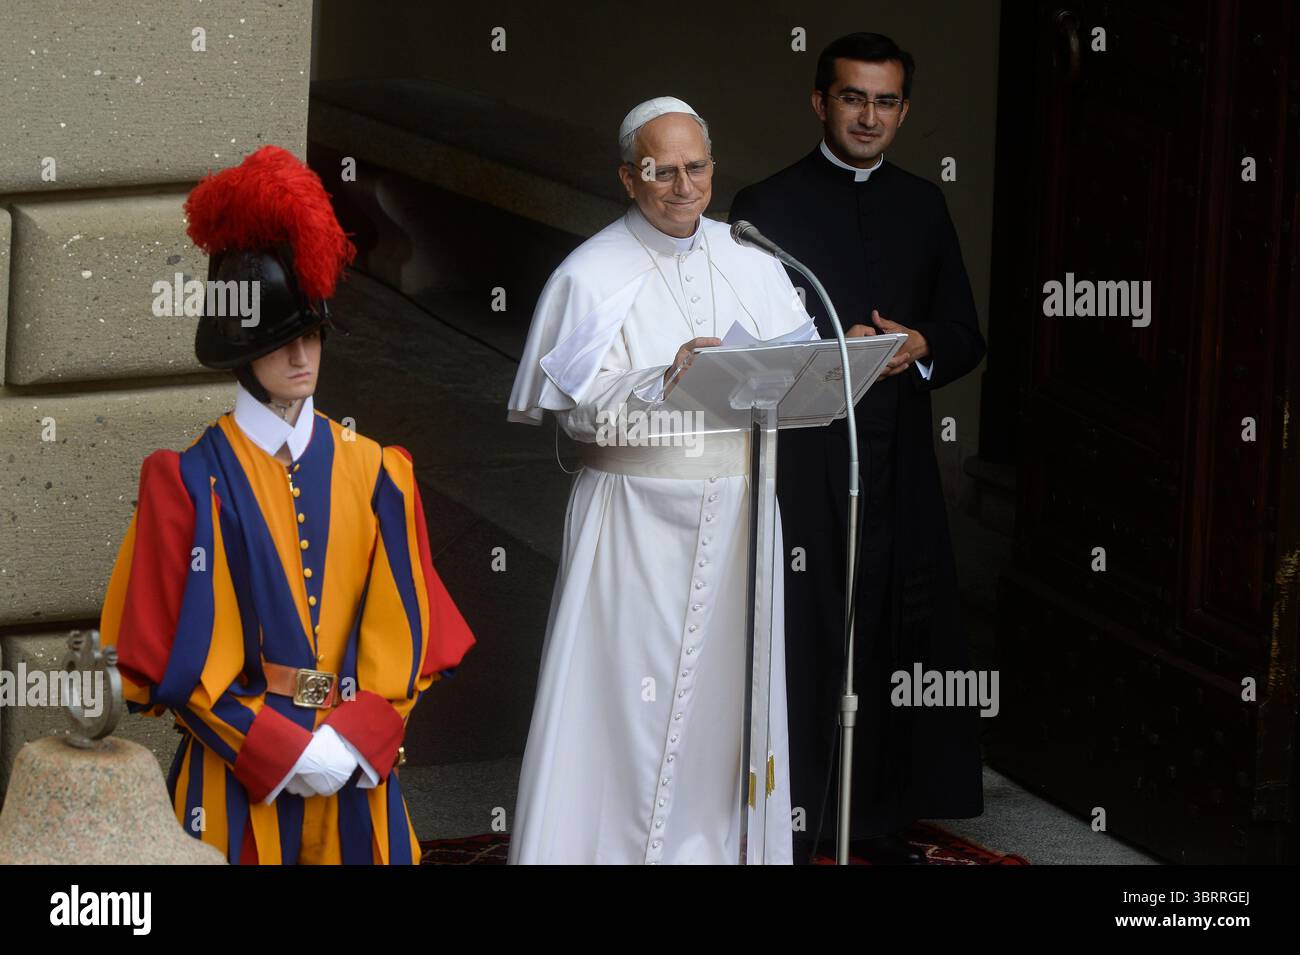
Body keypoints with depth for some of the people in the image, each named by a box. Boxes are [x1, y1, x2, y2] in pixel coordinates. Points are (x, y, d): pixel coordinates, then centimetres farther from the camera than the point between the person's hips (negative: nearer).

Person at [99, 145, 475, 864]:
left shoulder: (372, 472, 7)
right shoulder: (192, 481, -4)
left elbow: (404, 632, 5)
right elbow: (176, 655, -6)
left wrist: (349, 743, -9)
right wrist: (285, 753, -13)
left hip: (356, 773, 3)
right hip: (235, 781, -3)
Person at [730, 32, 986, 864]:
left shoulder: (924, 206, 14)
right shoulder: (768, 206, 1)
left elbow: (966, 336, 13)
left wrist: (921, 347, -8)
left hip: (899, 461, 4)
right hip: (800, 461, -4)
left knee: (894, 641, 5)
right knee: (802, 642, -3)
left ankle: (883, 822, 14)